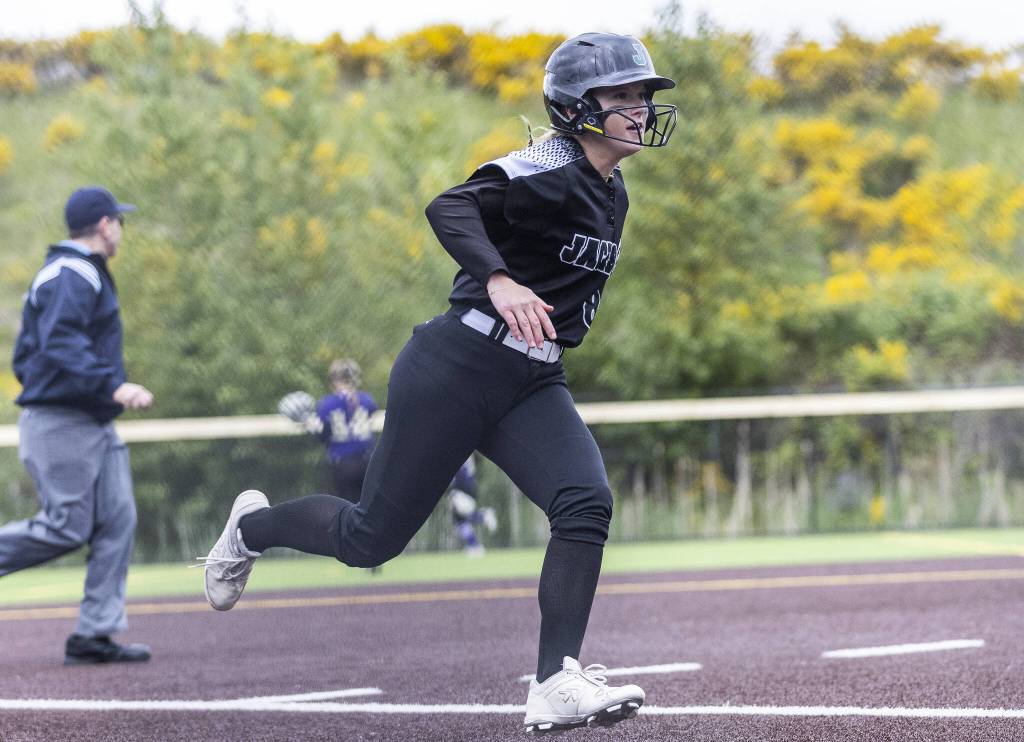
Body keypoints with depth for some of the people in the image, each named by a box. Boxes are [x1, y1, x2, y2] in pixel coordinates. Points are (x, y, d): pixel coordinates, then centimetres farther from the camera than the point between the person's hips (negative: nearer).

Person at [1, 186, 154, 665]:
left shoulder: (82, 274, 21)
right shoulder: (72, 275, -12)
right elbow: (60, 347, -26)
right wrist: (113, 386, -34)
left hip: (95, 427, 10)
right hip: (62, 423, -10)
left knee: (117, 522, 2)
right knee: (65, 528, -12)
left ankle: (94, 635, 1)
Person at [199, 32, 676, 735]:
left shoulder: (612, 194, 13)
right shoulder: (550, 168, -15)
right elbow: (450, 208, -31)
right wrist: (499, 282, -45)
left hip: (532, 386, 7)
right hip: (458, 368, -7)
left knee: (587, 504, -19)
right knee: (372, 538, 2)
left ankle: (557, 686, -22)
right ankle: (254, 527, 32)